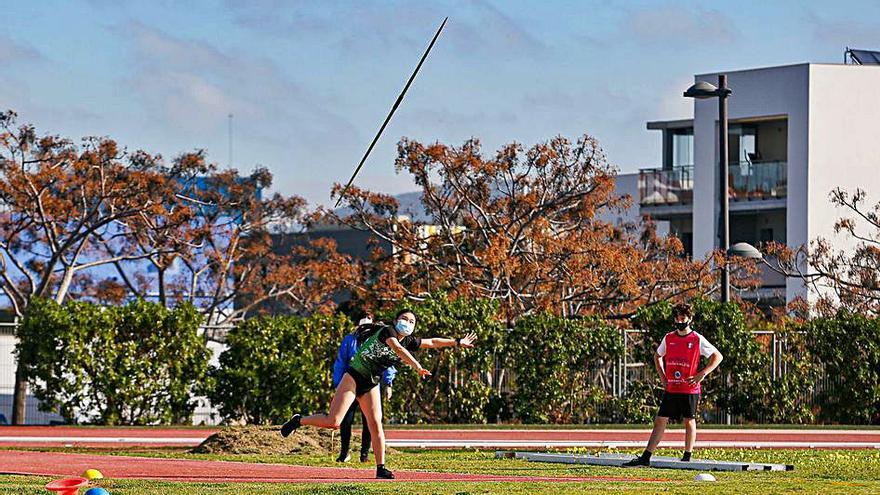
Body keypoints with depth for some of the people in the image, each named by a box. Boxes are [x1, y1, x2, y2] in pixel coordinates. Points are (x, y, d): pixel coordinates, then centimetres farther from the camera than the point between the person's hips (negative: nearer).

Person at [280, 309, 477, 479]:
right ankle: (298, 420, 9)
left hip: (371, 384, 7)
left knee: (376, 423, -5)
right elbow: (397, 348, -32)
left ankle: (381, 468, -5)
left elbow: (432, 342, 21)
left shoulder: (409, 342, 8)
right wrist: (417, 366, -42)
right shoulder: (387, 331, -14)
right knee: (333, 421, -13)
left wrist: (457, 342, 21)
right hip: (354, 377, -7)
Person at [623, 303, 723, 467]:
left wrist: (702, 374, -9)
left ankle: (687, 457, 14)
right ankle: (645, 458, -3)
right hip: (671, 389, 4)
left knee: (689, 421, 4)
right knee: (660, 421, 0)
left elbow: (718, 356, -1)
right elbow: (658, 356, 26)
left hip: (690, 390, -4)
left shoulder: (697, 340, -4)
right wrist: (663, 376, 13)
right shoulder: (668, 338, 8)